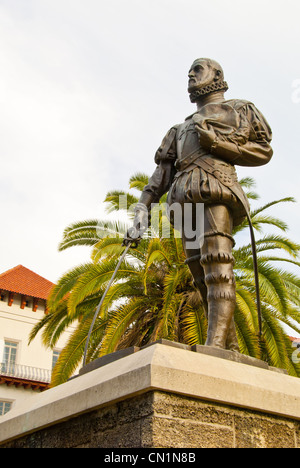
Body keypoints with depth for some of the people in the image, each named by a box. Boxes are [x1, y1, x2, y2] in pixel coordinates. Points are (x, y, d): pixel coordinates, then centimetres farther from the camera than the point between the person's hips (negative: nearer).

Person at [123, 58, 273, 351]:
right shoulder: (182, 129, 37)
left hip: (216, 192, -5)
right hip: (185, 200, 6)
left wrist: (219, 144, -4)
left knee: (217, 268, -24)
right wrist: (142, 209, 8)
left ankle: (215, 345, -35)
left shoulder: (239, 110, 24)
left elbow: (263, 151, 11)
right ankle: (231, 352, -4)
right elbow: (162, 171, 23)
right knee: (203, 279, -5)